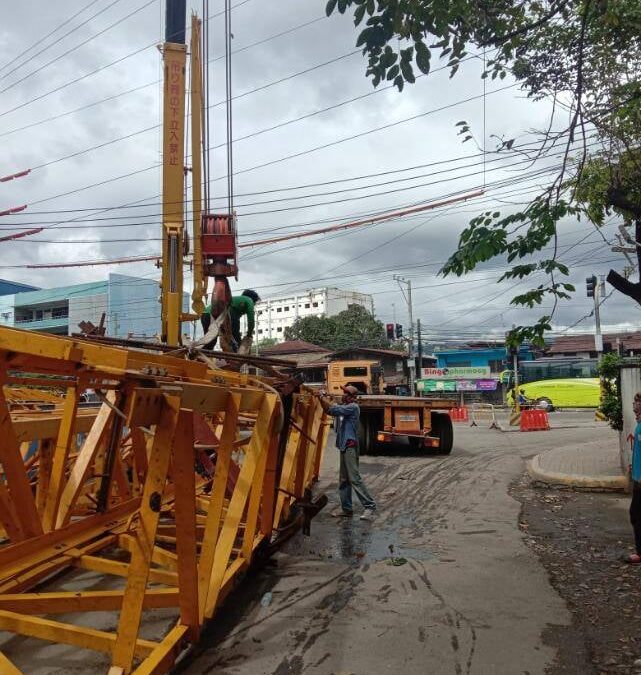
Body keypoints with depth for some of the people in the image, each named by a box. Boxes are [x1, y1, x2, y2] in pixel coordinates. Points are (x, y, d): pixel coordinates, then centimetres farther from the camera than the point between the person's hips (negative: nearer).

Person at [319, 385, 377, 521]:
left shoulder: (353, 407, -12)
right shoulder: (344, 407, 15)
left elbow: (336, 409, -22)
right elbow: (330, 411, 19)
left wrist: (324, 399, -11)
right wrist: (323, 400, 4)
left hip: (350, 447, -9)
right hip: (344, 446, 9)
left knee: (354, 478, -11)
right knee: (344, 480, 12)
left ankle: (370, 506, -8)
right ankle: (346, 508, 18)